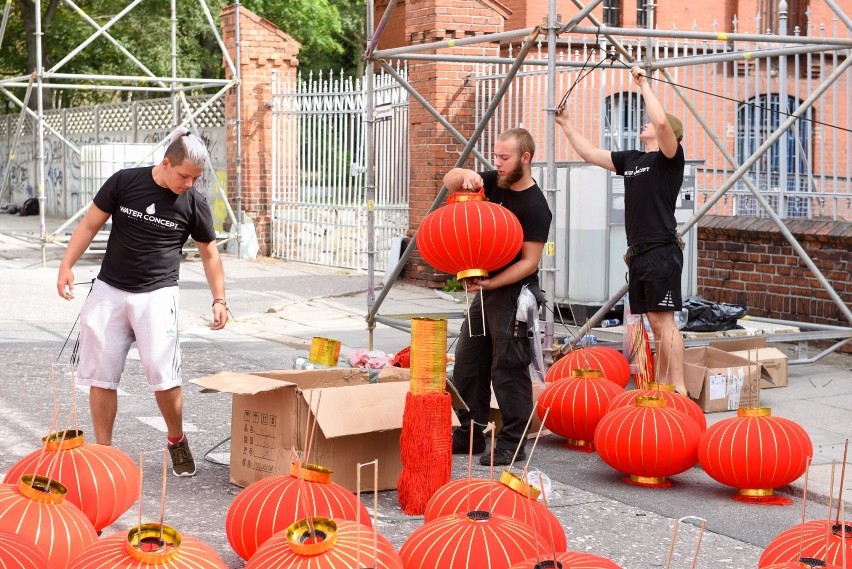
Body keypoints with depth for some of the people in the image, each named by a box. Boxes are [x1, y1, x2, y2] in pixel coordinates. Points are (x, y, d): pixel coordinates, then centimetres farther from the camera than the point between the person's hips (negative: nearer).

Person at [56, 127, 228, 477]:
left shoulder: (194, 203, -2)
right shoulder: (124, 182, -3)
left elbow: (209, 254, 9)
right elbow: (90, 225, 5)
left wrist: (219, 300, 1)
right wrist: (67, 265, -5)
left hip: (156, 296, -1)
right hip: (108, 291, 1)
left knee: (163, 376, -11)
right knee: (101, 376, 2)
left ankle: (177, 441, 14)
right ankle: (103, 451, 14)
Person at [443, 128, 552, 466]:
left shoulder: (535, 206, -17)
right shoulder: (495, 182, 5)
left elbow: (530, 262, -19)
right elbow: (449, 181, 8)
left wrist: (491, 283, -26)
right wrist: (465, 176, -15)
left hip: (513, 292, -9)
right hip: (486, 288, 9)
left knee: (508, 368, -5)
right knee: (468, 363, 13)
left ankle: (512, 442, 2)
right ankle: (470, 434, 23)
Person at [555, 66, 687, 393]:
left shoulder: (669, 158, -6)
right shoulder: (630, 159, 17)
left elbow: (662, 122, -24)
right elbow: (590, 154, 25)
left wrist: (644, 85, -16)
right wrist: (566, 126, 25)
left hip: (661, 252, -8)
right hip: (638, 253, 8)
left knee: (663, 320, -12)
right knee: (655, 322, 10)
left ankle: (679, 389, -12)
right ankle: (662, 386, 14)